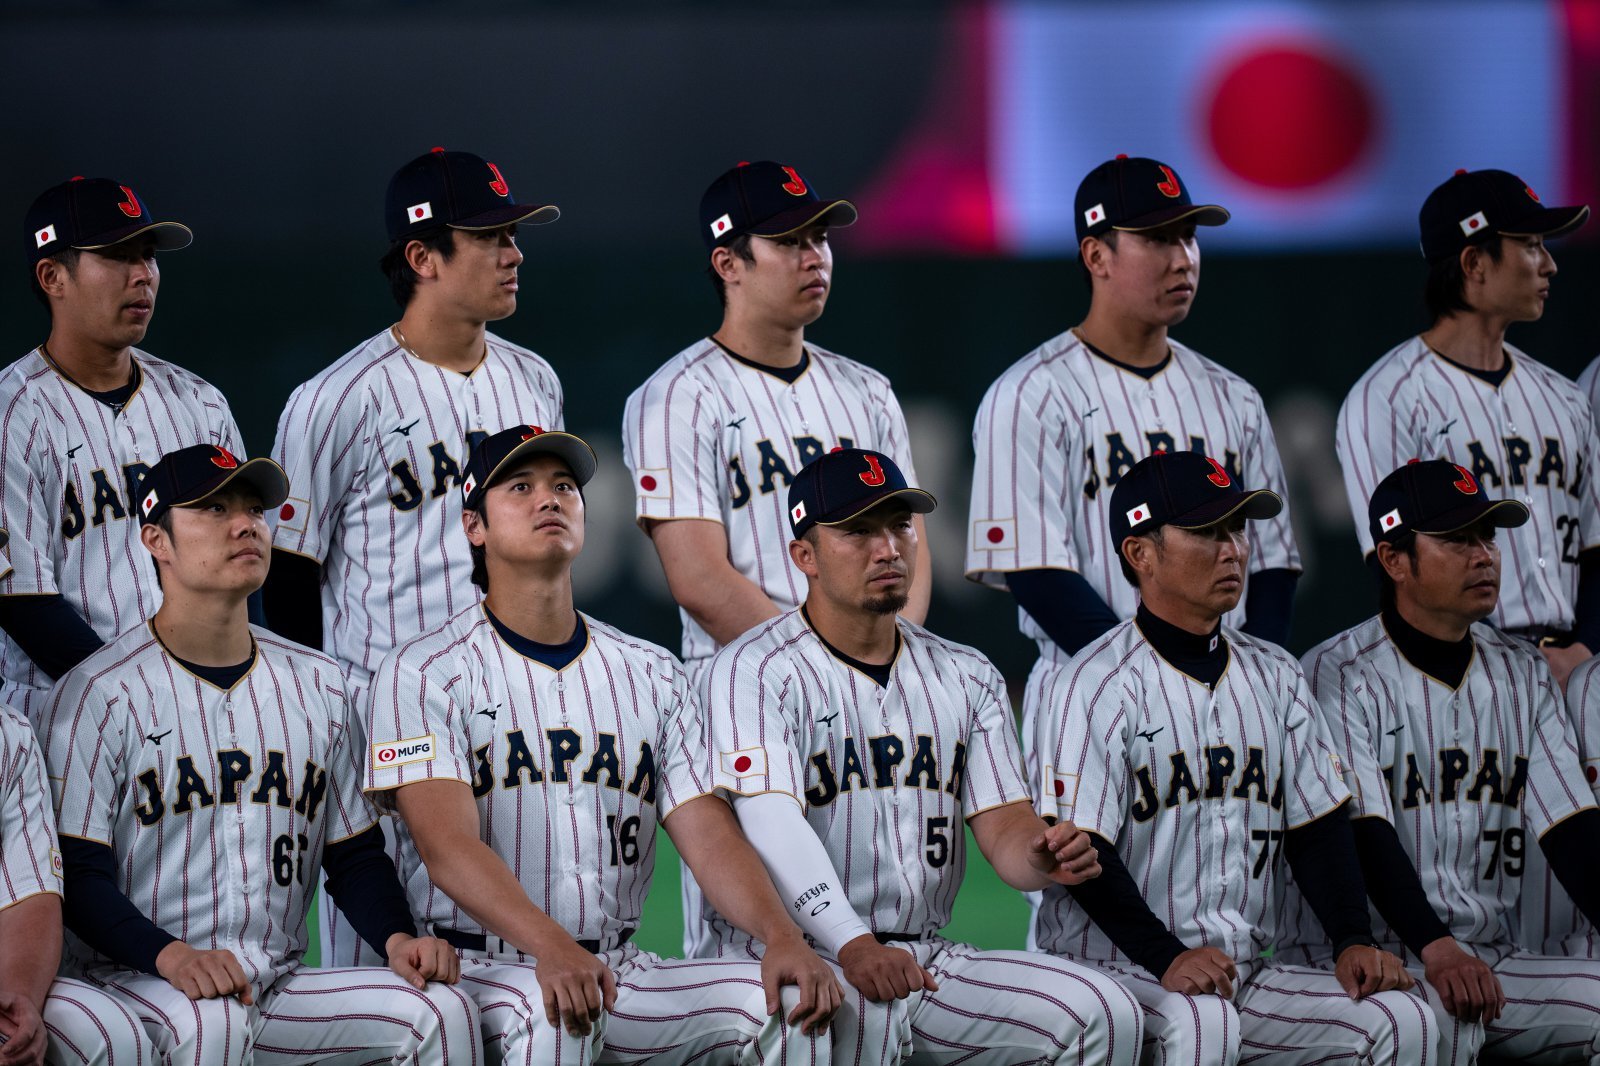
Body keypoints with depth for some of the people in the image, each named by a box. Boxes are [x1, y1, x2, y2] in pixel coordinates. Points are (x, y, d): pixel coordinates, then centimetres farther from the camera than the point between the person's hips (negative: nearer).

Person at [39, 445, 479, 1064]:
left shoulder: (318, 686, 16)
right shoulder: (97, 694, -2)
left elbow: (353, 852, 19)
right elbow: (78, 872, -9)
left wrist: (398, 938, -4)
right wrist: (171, 955, -28)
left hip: (280, 985, 4)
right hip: (134, 983, -4)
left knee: (443, 1012, -20)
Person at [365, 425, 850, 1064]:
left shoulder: (653, 676, 17)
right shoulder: (425, 674, 1)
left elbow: (710, 835, 5)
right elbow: (447, 844, -14)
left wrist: (781, 935, -18)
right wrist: (551, 949, -33)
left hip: (620, 969, 5)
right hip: (479, 963, -5)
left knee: (786, 1001, -20)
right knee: (550, 1013, -39)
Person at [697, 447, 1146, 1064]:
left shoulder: (966, 679, 18)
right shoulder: (756, 672, -1)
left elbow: (1002, 822, 8)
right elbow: (772, 823, -17)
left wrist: (1040, 860, -20)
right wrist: (853, 948, -34)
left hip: (925, 958, 6)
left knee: (1102, 1015, -17)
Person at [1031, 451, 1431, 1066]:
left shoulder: (1273, 676, 17)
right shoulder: (1092, 687, -5)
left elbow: (1318, 826, 13)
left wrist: (1354, 942, -4)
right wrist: (1167, 959, -26)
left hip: (1246, 975, 6)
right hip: (1114, 969, -6)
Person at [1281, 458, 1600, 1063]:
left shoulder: (1522, 676, 16)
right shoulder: (1339, 677, -4)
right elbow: (1364, 832, -17)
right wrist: (1436, 950, -32)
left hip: (1492, 961, 6)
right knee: (1443, 1011, -38)